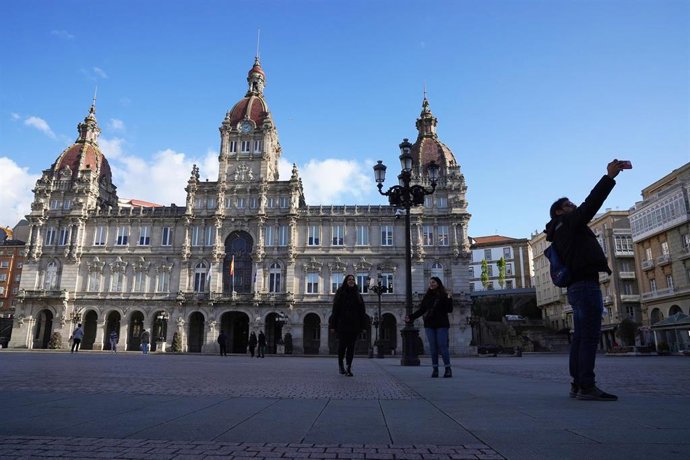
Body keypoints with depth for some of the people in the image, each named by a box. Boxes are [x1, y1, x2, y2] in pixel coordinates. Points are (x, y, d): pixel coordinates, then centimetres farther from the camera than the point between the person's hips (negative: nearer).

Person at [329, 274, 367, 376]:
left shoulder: (357, 295, 9)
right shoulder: (340, 294, 1)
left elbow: (362, 311, 6)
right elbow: (335, 310, -3)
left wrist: (363, 325, -1)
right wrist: (333, 325, -7)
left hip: (354, 325, 3)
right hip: (342, 324, -2)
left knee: (351, 346, 1)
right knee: (342, 345, 1)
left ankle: (349, 368, 5)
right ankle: (340, 364, 25)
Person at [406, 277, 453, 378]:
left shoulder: (443, 295, -1)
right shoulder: (427, 296, 11)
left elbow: (449, 310, -5)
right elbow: (421, 310, 13)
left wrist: (449, 300, -21)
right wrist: (411, 317, 5)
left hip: (441, 325, -4)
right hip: (429, 325, 4)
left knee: (442, 346, -6)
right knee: (433, 347, 3)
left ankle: (448, 369, 2)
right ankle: (435, 369, 8)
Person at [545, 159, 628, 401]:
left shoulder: (559, 233, 25)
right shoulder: (568, 223, -1)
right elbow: (589, 205, -14)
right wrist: (609, 177, -16)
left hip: (576, 287, 10)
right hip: (586, 284, -10)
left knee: (581, 337, 9)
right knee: (590, 337, -12)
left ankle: (577, 384, 10)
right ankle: (587, 386, -12)